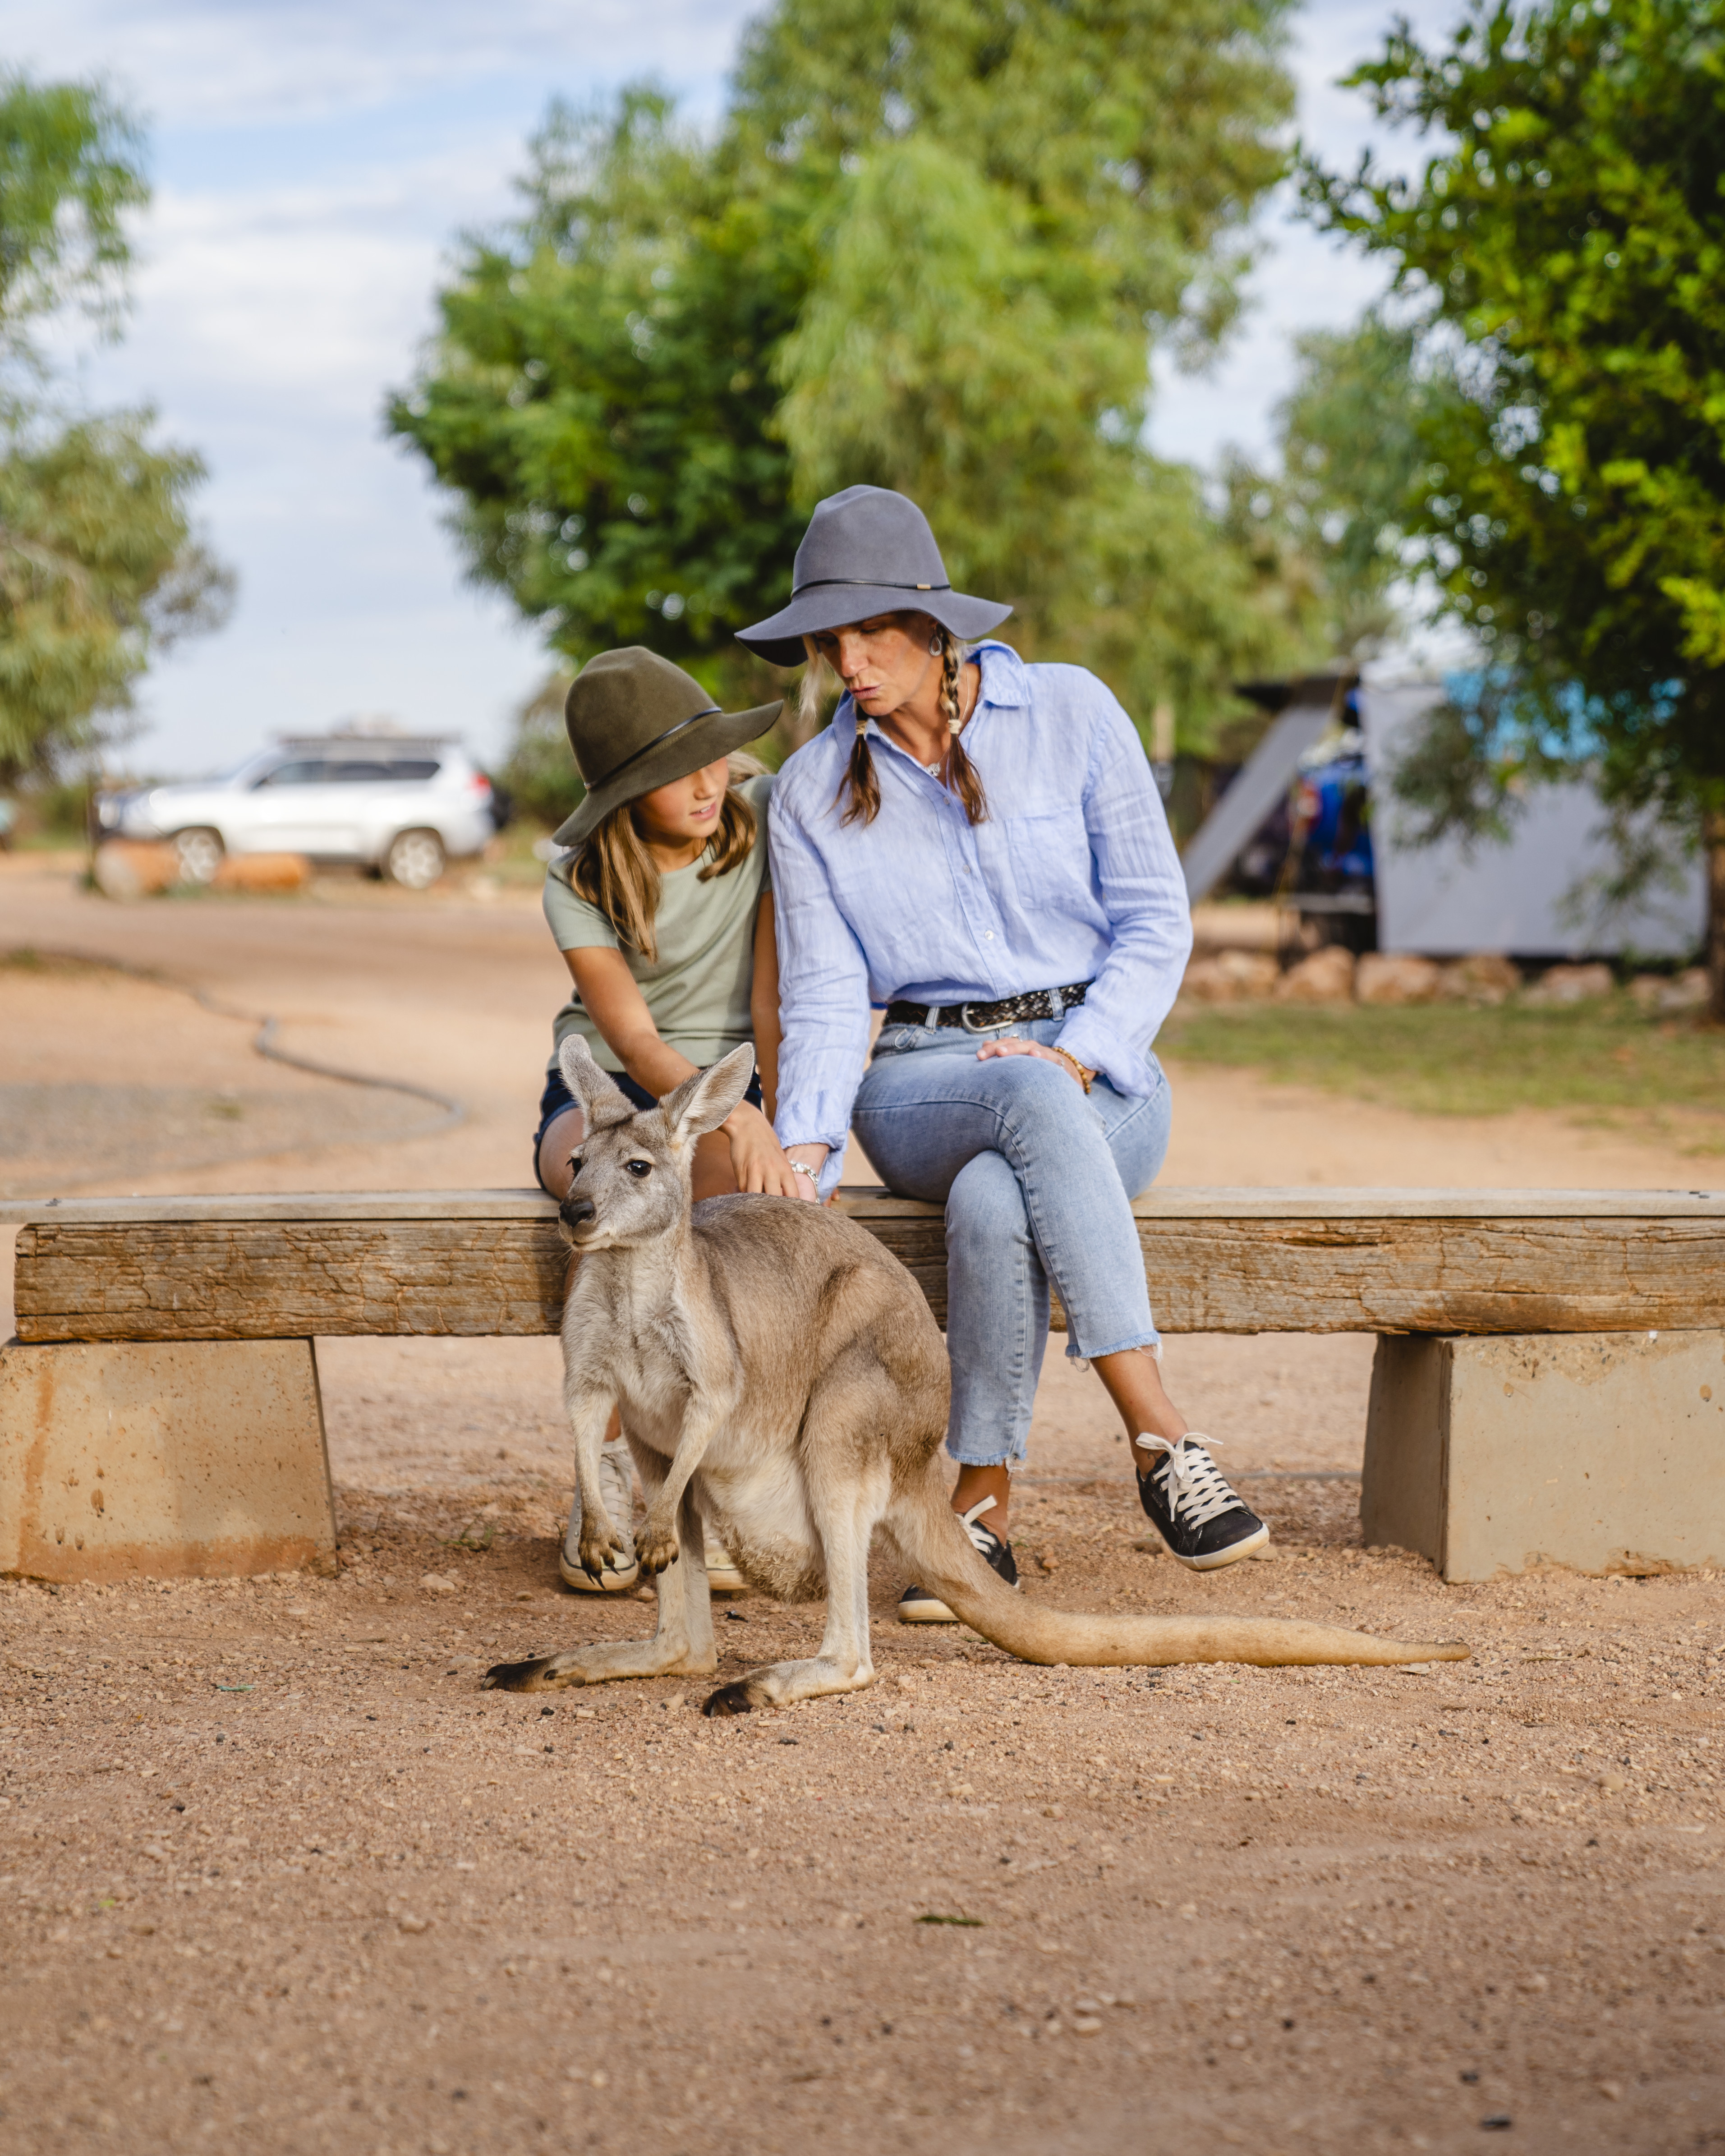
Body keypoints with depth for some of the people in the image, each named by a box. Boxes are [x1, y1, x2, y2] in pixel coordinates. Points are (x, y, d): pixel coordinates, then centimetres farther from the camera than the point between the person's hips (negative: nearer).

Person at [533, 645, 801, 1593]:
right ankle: (608, 1469, -23)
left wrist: (777, 1134, -19)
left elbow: (775, 999, -10)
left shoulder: (767, 815, -10)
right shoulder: (577, 883, -11)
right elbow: (634, 1040, -20)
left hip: (734, 1080, 0)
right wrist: (736, 1118, -38)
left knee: (734, 1182, -37)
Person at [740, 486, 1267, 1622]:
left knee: (994, 1203, -38)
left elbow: (1156, 919, -2)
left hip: (1099, 1072, -1)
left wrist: (1072, 1058, -18)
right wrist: (804, 1153, -18)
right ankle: (1165, 1441, -43)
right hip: (920, 1086, 1)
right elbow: (826, 999, 0)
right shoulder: (814, 793, 4)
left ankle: (985, 1504, -27)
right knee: (1032, 1107, -39)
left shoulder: (1072, 713, -2)